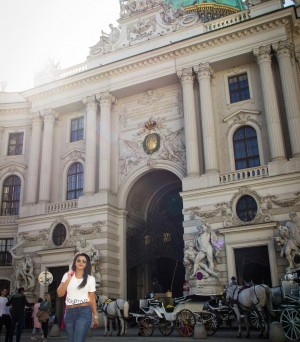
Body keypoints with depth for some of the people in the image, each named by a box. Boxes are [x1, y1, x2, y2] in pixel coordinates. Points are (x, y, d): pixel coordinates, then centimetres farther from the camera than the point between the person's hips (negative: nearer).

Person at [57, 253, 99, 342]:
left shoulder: (90, 279, 2)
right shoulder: (67, 275, 7)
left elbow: (92, 299, 6)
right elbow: (60, 294, -2)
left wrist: (95, 316, 6)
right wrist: (69, 279, -9)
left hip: (84, 312, -3)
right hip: (69, 312, 3)